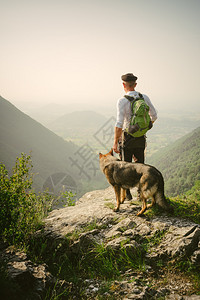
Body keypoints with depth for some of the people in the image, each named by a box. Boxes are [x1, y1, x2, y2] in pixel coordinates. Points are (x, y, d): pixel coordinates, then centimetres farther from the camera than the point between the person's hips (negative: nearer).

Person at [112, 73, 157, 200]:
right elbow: (154, 116, 9)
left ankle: (127, 194, 16)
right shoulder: (145, 98, 0)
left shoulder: (122, 101, -15)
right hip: (141, 137, 4)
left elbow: (119, 124, -20)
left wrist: (115, 142, -14)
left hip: (127, 137, -4)